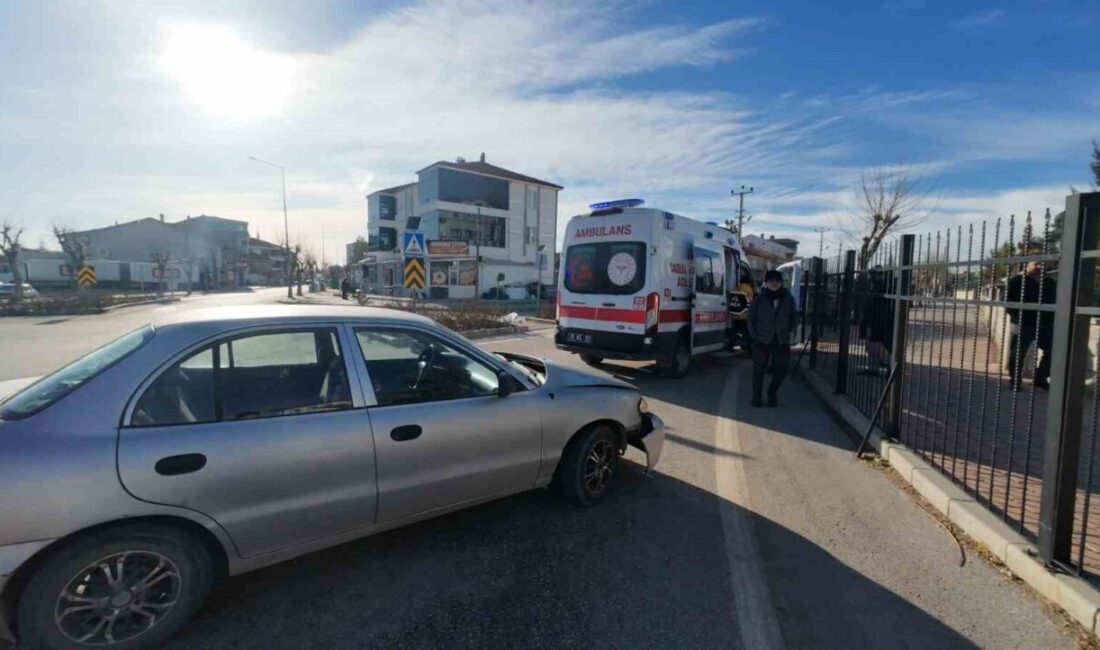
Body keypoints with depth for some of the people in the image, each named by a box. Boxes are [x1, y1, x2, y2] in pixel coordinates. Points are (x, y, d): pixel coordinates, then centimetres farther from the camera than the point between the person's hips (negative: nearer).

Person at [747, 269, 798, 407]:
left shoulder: (788, 299, 3)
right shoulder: (759, 299, -4)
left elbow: (794, 318, 12)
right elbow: (751, 318, 0)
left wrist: (788, 332, 3)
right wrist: (754, 335, -5)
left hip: (782, 341, 2)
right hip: (762, 341, -2)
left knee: (781, 369, 3)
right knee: (759, 370, 4)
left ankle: (772, 393, 27)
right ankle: (756, 397, 17)